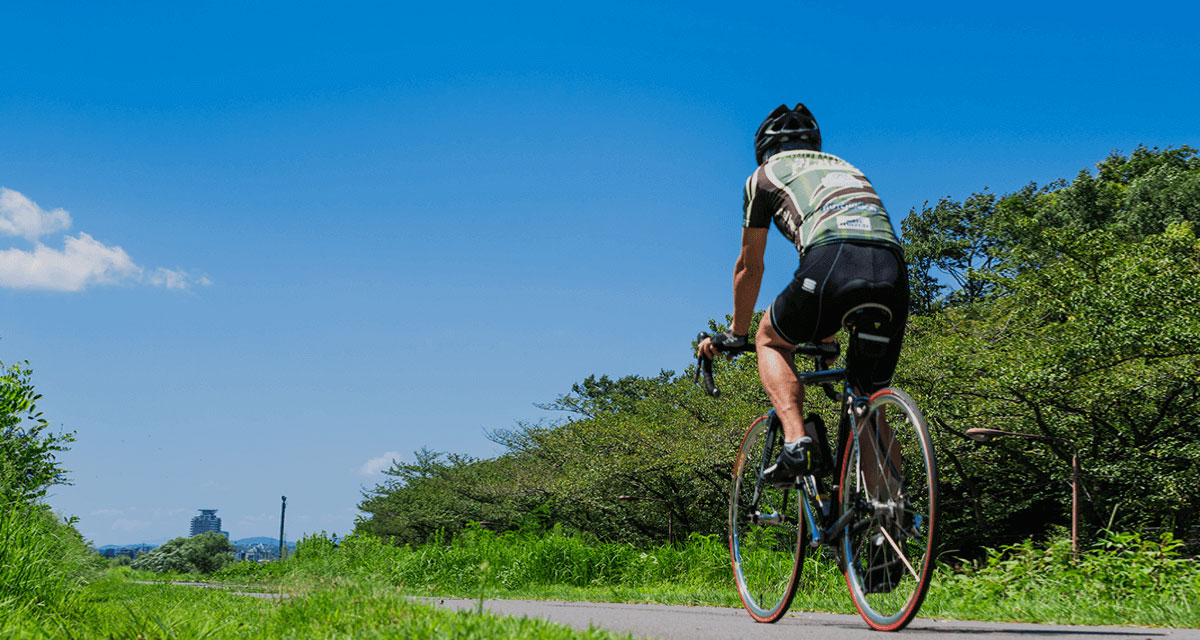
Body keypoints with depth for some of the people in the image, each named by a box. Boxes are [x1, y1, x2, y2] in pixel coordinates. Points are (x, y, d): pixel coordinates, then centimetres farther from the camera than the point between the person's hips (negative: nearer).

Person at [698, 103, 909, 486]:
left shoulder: (764, 175, 27)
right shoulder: (845, 167, 40)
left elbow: (749, 267, 32)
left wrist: (735, 334, 46)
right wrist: (826, 333, 57)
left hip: (831, 259, -4)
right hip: (893, 272, 4)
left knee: (771, 340, 24)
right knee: (869, 397, 18)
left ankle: (798, 440, 1)